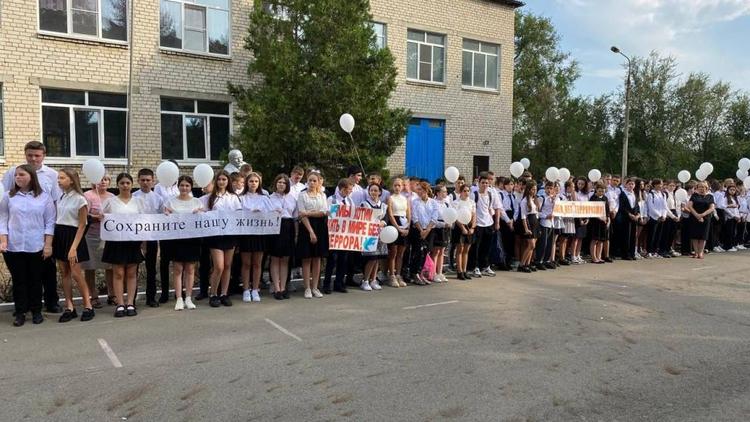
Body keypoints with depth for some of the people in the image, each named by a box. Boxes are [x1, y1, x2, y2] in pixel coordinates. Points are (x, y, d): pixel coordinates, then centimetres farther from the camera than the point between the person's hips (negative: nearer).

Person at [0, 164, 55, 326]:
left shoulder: (44, 197, 2)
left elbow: (49, 222, 1)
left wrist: (48, 245, -4)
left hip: (36, 247, -1)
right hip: (13, 247, 1)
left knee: (35, 280, 8)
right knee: (18, 280, 7)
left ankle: (36, 311, 19)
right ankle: (20, 312, 16)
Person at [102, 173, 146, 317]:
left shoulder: (138, 201, 7)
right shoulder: (111, 201, 5)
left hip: (133, 240, 1)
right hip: (116, 240, -1)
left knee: (131, 273, 4)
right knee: (118, 273, 0)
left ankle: (130, 303, 10)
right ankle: (120, 304, 6)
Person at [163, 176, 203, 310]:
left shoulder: (197, 202, 9)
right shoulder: (171, 201, 7)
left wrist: (199, 214, -12)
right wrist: (167, 215, -13)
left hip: (192, 238, 1)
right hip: (176, 237, -1)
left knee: (190, 268, 3)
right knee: (177, 268, -1)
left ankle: (188, 298, 10)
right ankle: (179, 299, 4)